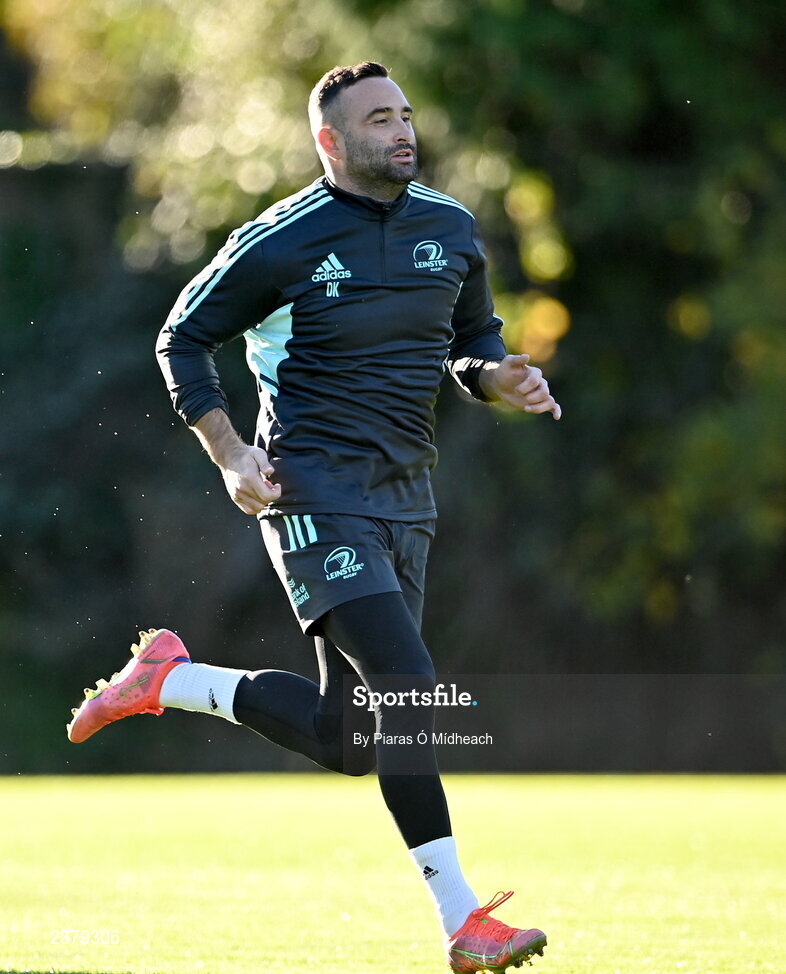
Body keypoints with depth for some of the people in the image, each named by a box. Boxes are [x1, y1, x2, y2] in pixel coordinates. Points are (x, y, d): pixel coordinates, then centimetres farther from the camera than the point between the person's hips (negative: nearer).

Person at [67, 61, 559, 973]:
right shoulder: (281, 241, -8)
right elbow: (183, 337, 3)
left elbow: (472, 342, 21)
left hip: (404, 498, 7)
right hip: (314, 492, -7)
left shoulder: (450, 229, 8)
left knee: (345, 737, 6)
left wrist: (499, 378, -3)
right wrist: (230, 456, -7)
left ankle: (172, 678, 26)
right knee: (405, 689, -20)